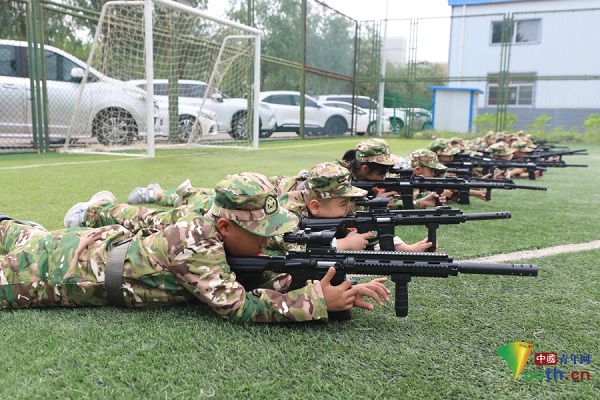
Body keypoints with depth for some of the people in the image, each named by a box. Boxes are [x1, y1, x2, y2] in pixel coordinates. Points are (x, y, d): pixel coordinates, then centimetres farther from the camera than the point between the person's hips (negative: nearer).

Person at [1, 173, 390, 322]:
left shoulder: (227, 236, -15)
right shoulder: (195, 244, -38)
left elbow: (273, 279, -16)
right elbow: (238, 306, -40)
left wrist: (347, 290, -29)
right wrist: (319, 300, -43)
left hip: (111, 241, 7)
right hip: (81, 266, -7)